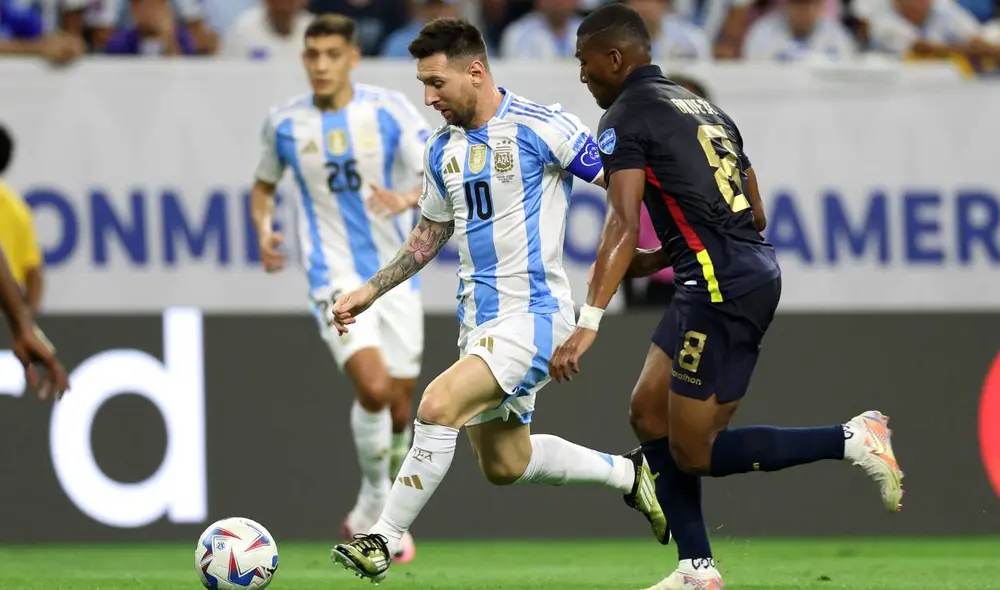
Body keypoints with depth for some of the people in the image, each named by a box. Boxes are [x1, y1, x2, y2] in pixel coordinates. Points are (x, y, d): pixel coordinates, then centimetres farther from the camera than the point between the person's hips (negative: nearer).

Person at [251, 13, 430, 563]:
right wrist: (263, 229, -3)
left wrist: (409, 198, -31)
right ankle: (375, 498, -1)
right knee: (373, 386, -23)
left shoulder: (389, 109, -5)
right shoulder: (284, 123, 0)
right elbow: (264, 184, 18)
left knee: (399, 408, 7)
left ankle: (386, 516, 30)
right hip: (335, 275, -1)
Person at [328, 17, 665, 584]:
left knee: (438, 406, -24)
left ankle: (385, 540, -15)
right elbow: (430, 234, 22)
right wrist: (372, 290, 15)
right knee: (504, 464, 13)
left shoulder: (542, 127, -14)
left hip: (533, 314, -8)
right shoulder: (443, 150, 9)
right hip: (479, 320, 9)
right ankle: (628, 473, 33)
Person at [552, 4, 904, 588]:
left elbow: (623, 225, -18)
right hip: (758, 268, 9)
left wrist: (588, 323, -25)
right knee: (650, 412, 15)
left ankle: (849, 440, -10)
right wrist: (661, 259, 27)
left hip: (722, 287, -9)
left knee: (693, 451, -3)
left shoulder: (626, 118, -5)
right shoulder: (703, 108, 22)